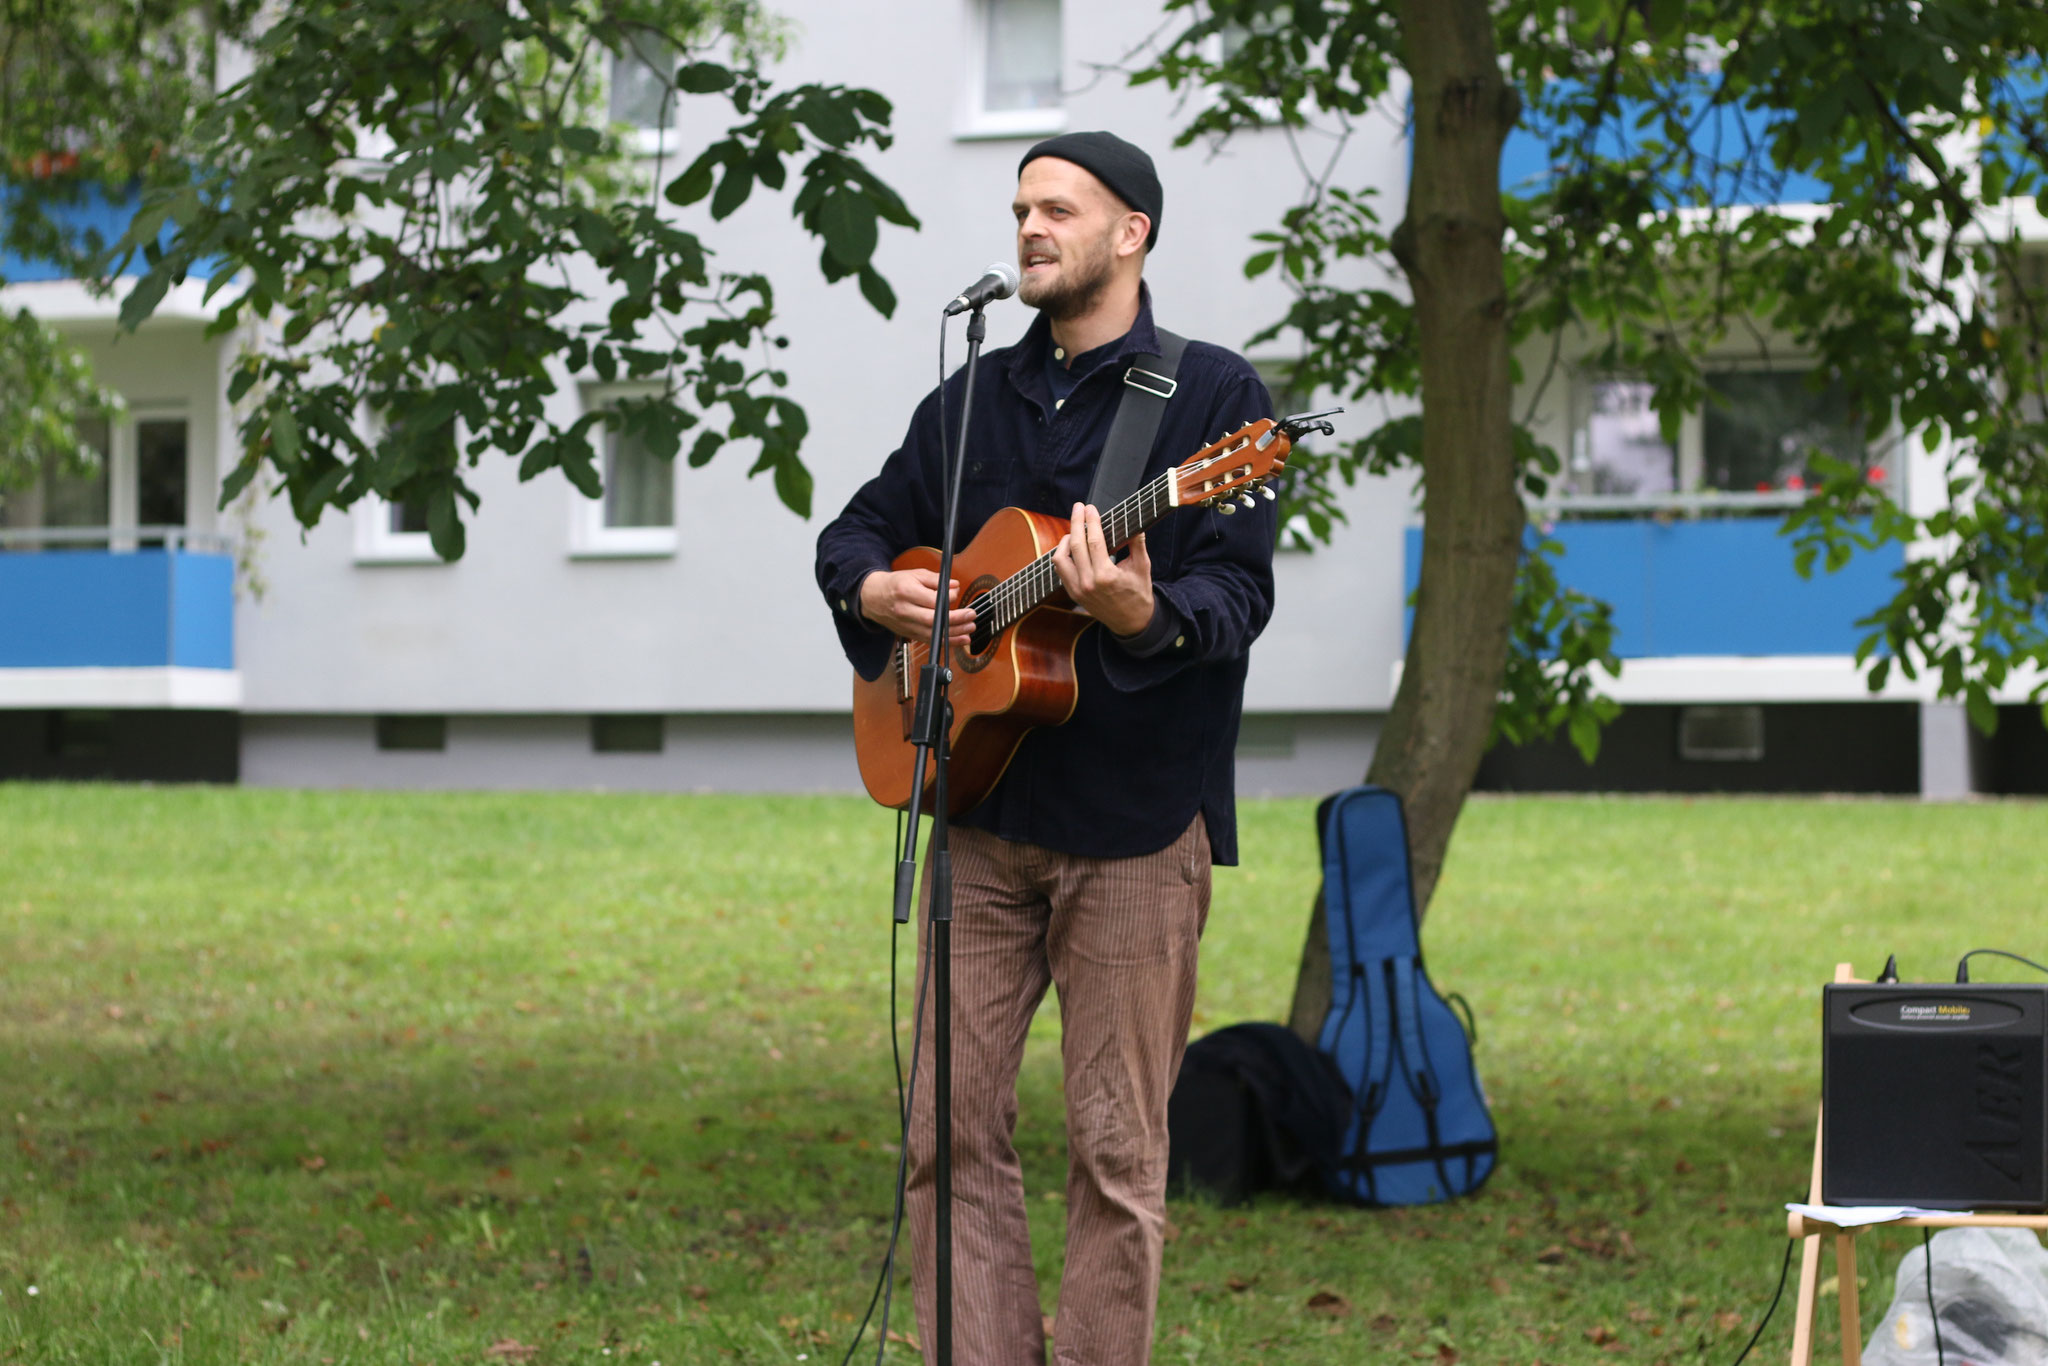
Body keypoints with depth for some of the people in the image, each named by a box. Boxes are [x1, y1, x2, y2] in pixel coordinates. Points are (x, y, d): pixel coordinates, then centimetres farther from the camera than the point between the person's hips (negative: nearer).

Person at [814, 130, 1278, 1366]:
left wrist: (1144, 616, -32)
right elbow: (857, 528, 24)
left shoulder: (1212, 393, -2)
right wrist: (875, 589, 0)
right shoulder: (975, 398, 15)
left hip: (1133, 822, -5)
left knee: (1119, 1148, -1)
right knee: (954, 1124, 2)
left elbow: (1240, 594, -11)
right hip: (983, 809, 5)